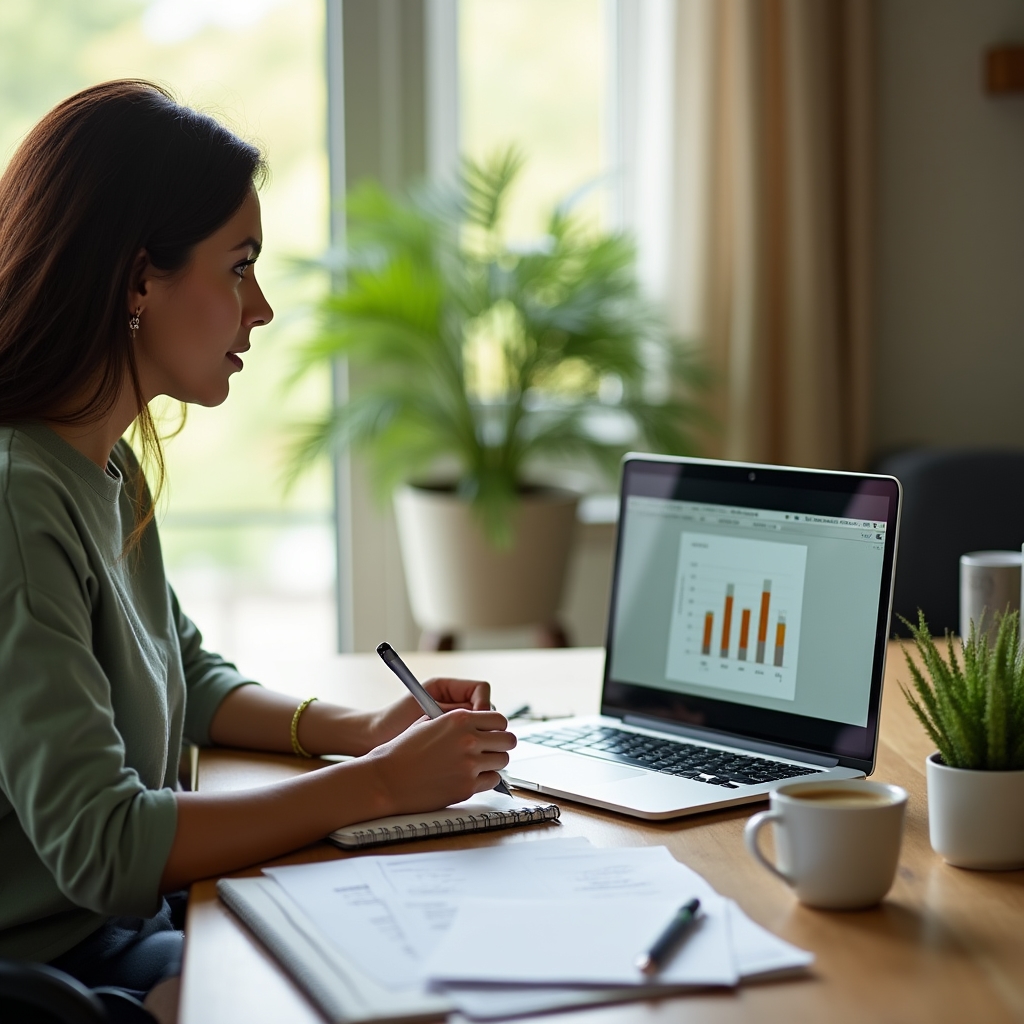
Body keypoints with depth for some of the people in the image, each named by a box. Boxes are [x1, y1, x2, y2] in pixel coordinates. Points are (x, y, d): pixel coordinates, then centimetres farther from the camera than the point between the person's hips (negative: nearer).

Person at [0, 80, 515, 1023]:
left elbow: (191, 681, 20)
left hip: (130, 918, 8)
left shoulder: (109, 469, 6)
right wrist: (377, 783, -20)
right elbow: (97, 846, -27)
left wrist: (362, 729, 2)